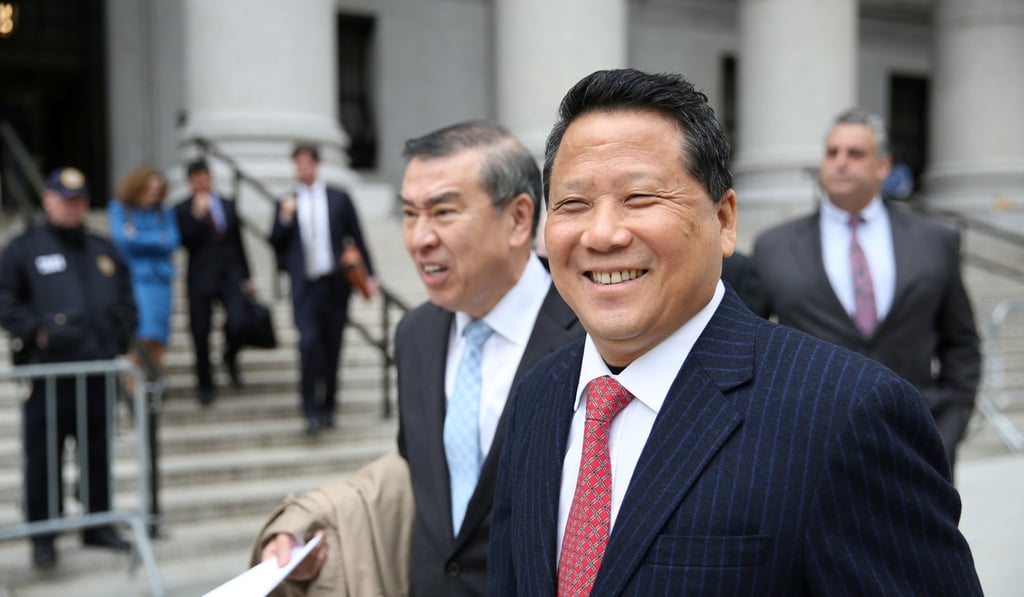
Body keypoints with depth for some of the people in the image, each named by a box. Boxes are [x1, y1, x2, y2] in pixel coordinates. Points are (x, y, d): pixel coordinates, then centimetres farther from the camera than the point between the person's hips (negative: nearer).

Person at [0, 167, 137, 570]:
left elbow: (125, 298, 20)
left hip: (98, 369, 5)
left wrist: (120, 337, 8)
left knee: (99, 450, 11)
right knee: (44, 455, -1)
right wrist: (33, 332, -12)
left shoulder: (102, 250, 16)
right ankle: (42, 536, 8)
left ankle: (99, 524, 22)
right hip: (48, 371, -4)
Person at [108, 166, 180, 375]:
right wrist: (157, 239, -8)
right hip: (132, 279, -3)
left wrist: (138, 237, -4)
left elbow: (171, 242, 0)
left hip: (160, 279, 3)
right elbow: (121, 238, -7)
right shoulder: (120, 210, 6)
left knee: (157, 341, 0)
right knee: (142, 339, -16)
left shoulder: (165, 214, 13)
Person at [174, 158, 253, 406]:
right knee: (201, 333, 2)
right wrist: (197, 214, -20)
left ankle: (231, 357, 18)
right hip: (201, 279, -2)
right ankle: (205, 385, 19)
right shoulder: (183, 210, 1)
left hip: (230, 275, 2)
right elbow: (185, 240, -12)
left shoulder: (227, 205, 13)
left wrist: (247, 277, 15)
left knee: (237, 322, -16)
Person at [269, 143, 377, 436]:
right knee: (308, 343, -15)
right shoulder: (288, 203, 8)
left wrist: (367, 275, 2)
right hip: (305, 286, -1)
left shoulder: (339, 198, 6)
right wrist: (284, 219, -10)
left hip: (335, 283, 1)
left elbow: (357, 238, 7)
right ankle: (311, 410, -6)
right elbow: (276, 244, 7)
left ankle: (327, 406, 21)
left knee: (332, 348, 6)